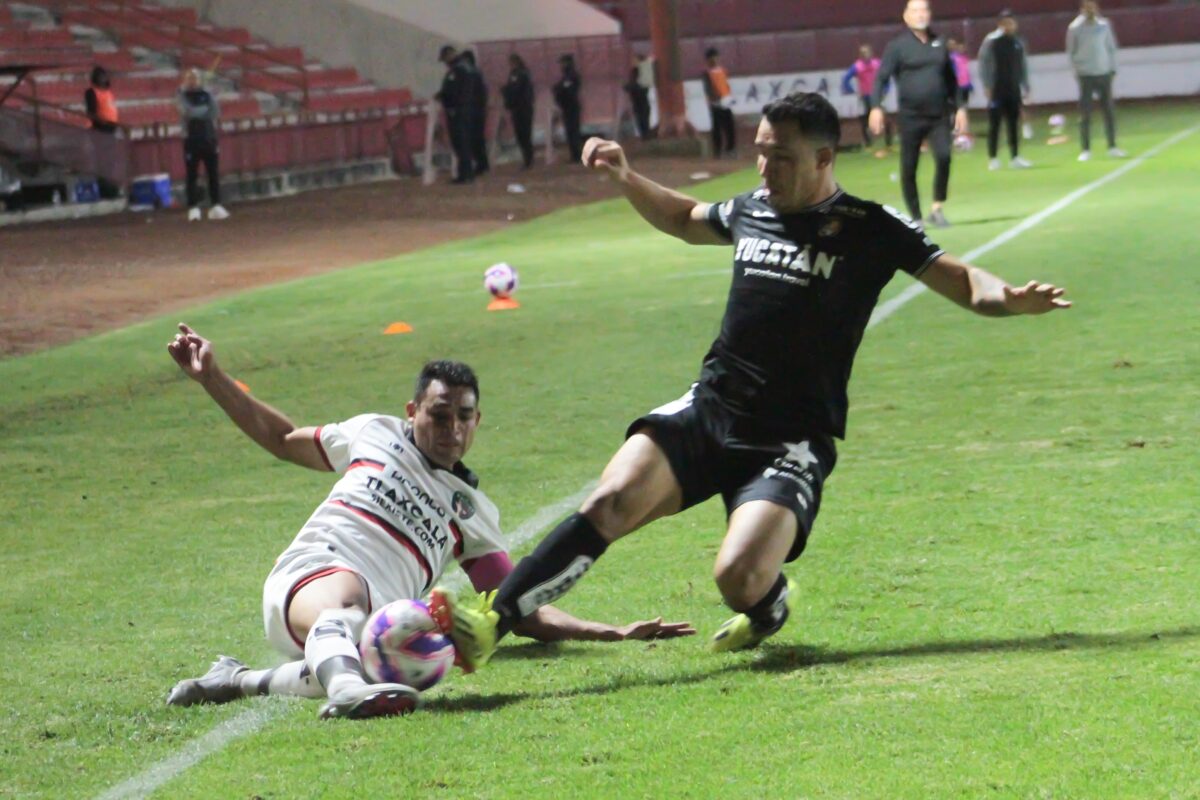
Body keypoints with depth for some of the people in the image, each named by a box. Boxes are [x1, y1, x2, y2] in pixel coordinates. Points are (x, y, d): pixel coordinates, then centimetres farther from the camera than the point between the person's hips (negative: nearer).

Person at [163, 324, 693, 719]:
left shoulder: (474, 513, 24)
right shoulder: (375, 434, 22)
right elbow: (281, 438, 34)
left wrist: (612, 633, 11)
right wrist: (210, 376, 28)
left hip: (373, 624, 1)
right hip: (307, 577, -1)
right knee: (347, 593, -42)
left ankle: (243, 682, -26)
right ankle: (345, 686, -72)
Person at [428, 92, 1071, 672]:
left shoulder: (869, 230, -5)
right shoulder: (750, 211, 11)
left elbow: (962, 281, -7)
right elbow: (684, 220, 33)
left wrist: (1008, 300, -28)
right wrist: (625, 178, 20)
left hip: (792, 441, -4)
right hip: (708, 411, 4)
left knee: (740, 580, -25)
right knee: (612, 501, -21)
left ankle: (770, 606, 13)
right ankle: (492, 622, -24)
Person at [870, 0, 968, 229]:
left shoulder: (939, 44, 11)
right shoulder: (897, 46, -1)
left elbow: (951, 79, 19)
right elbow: (881, 78, -7)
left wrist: (959, 108, 14)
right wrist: (876, 107, -20)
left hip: (939, 116, 2)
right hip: (911, 117, -2)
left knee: (944, 156, -19)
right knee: (909, 169, 2)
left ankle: (937, 209, -8)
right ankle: (915, 217, 14)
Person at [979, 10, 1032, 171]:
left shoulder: (1019, 43, 10)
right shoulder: (991, 41, -6)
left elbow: (1023, 66, 16)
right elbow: (984, 64, -8)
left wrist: (1025, 87, 13)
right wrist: (987, 86, -14)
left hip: (1014, 90, 5)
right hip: (997, 90, -4)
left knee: (1014, 124, 6)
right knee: (994, 124, -2)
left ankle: (1015, 157, 11)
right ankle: (992, 159, 3)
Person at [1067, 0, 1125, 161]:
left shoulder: (1104, 25, 6)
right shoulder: (1075, 28, -2)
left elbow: (1111, 47, 12)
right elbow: (1071, 51, 4)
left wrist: (1112, 68, 6)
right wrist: (1077, 70, -4)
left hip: (1104, 73, 3)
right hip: (1086, 75, -3)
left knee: (1109, 111, 5)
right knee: (1085, 114, -4)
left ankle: (1112, 146, 13)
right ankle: (1085, 150, -1)